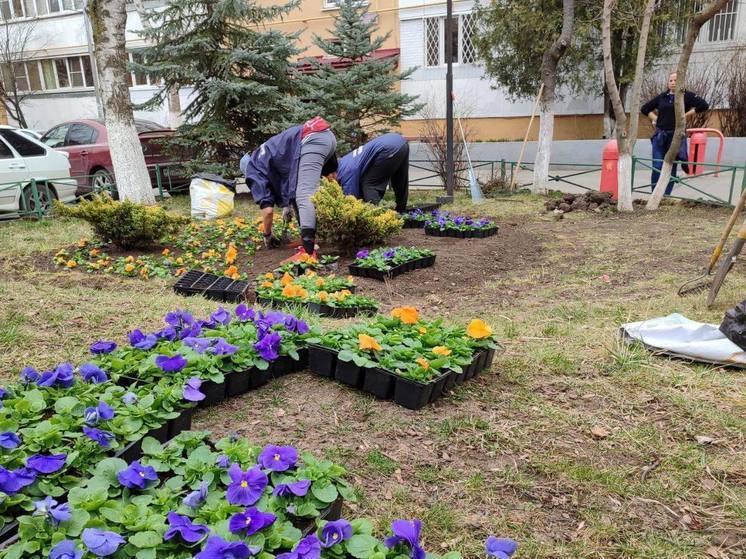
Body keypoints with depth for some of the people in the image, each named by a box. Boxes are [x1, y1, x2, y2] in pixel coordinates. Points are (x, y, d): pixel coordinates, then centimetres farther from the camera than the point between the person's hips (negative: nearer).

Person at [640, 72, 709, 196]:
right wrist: (655, 118, 7)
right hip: (660, 135, 2)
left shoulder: (686, 96, 2)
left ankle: (665, 196, 8)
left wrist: (687, 114, -6)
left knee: (671, 168, 3)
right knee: (657, 167, -3)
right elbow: (644, 109, 19)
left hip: (676, 136, -2)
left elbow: (704, 105, -4)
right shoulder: (661, 97, 10)